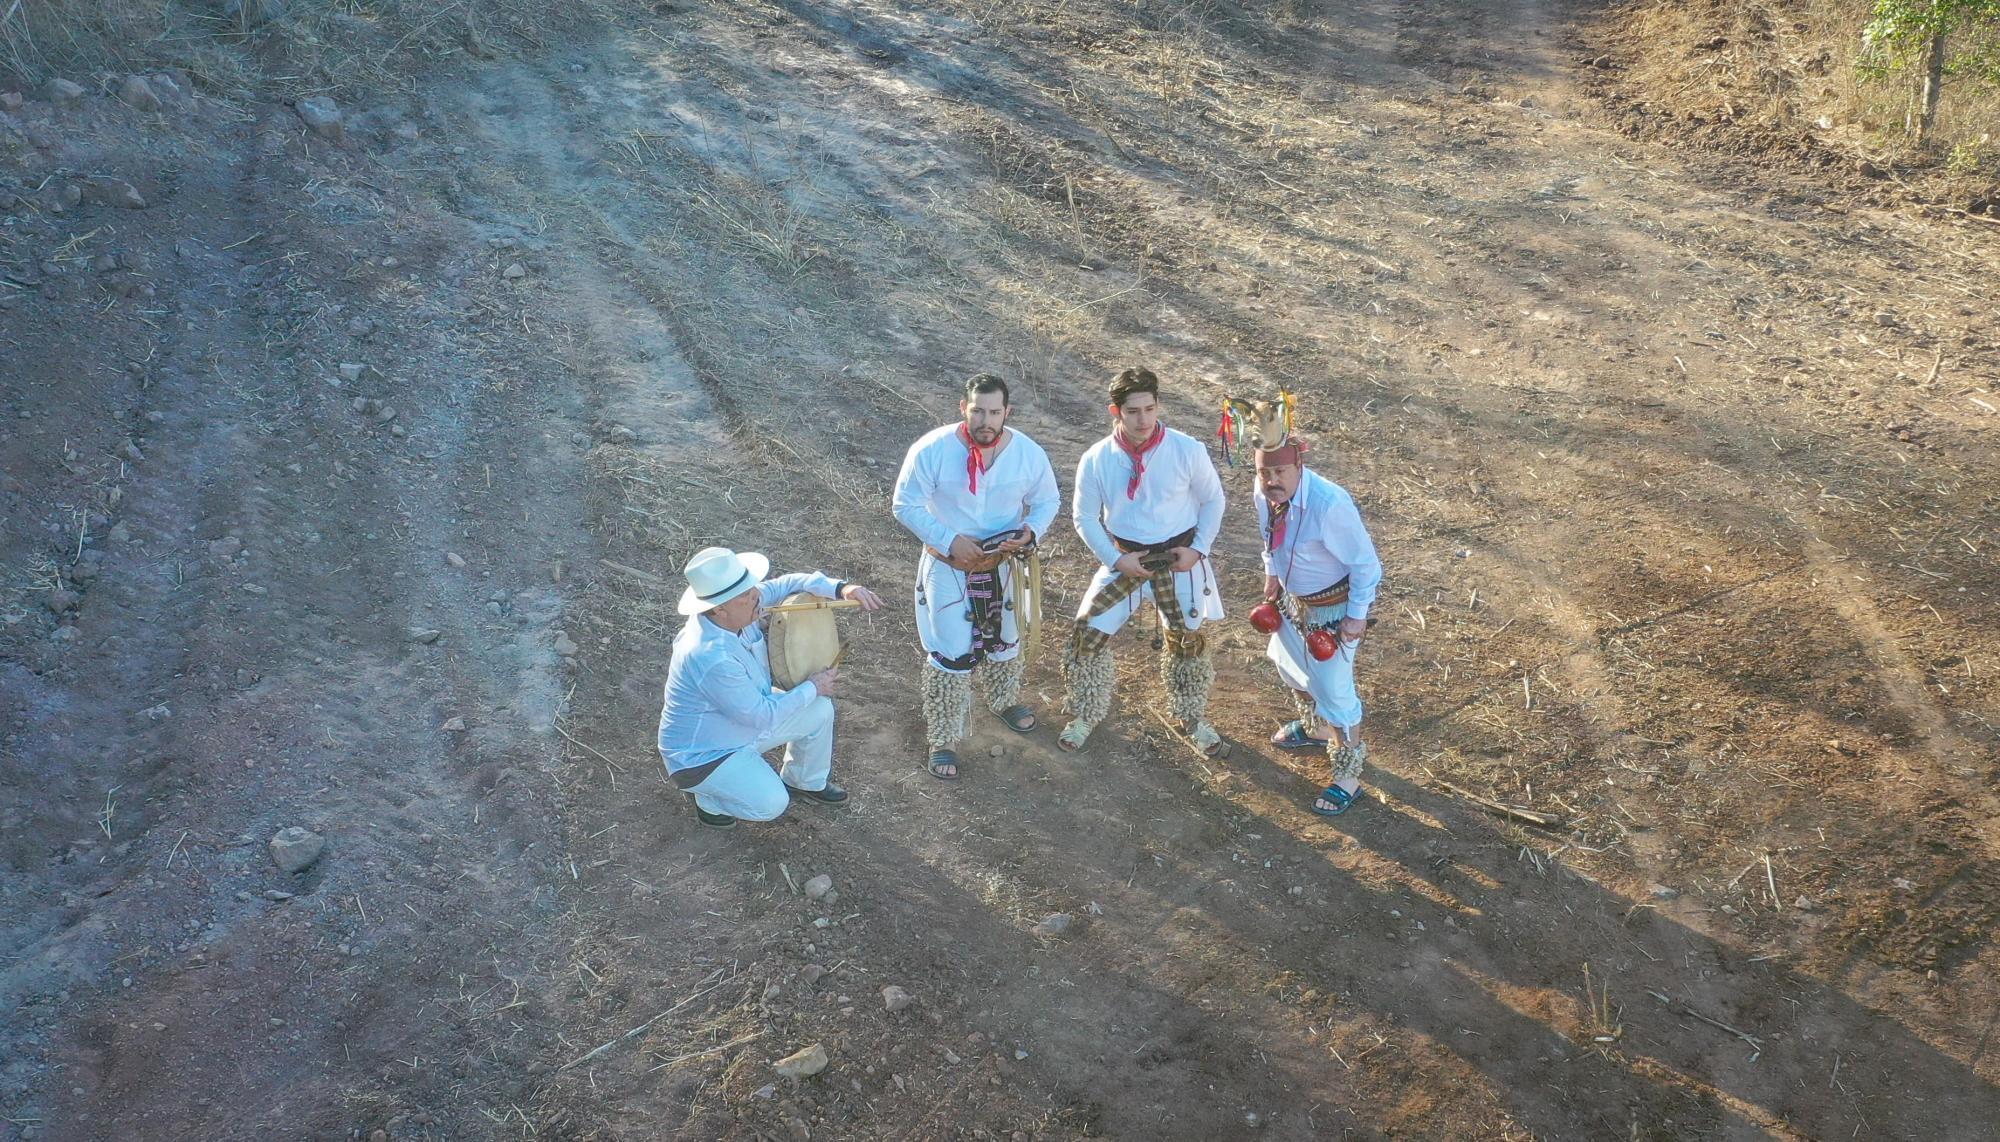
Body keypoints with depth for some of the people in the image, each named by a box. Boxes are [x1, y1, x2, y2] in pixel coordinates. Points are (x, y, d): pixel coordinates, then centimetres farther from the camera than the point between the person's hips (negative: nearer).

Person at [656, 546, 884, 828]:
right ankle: (708, 798, 7)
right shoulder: (712, 658, -39)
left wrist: (840, 588, -20)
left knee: (820, 710, 3)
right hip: (701, 753, -8)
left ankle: (805, 782, 29)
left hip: (743, 716, 9)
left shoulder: (732, 606, -17)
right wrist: (813, 688, -16)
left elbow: (783, 585, -4)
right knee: (771, 803, -23)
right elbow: (762, 715, -29)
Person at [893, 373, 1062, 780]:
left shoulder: (1028, 453, -15)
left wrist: (1031, 531, -19)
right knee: (950, 654, 1)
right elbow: (907, 505, -15)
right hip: (948, 568, -3)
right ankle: (942, 741, 19)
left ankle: (1005, 701, 55)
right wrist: (950, 541, -25)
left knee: (1005, 640, 24)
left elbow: (1047, 500, 1)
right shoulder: (932, 450, -22)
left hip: (1002, 566, 4)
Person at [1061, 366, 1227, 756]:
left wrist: (1198, 549, -10)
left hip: (1179, 559, 0)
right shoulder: (1096, 460, -16)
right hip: (1124, 559, 0)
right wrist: (1116, 560, -12)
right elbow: (1085, 518, -3)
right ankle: (1085, 715, 23)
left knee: (1188, 640, 14)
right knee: (1088, 634, -1)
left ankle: (1191, 717, 39)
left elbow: (1212, 500, -2)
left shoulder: (1187, 450, -18)